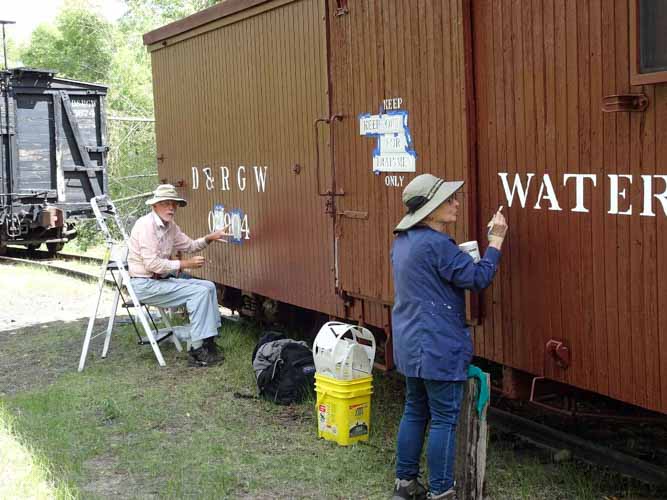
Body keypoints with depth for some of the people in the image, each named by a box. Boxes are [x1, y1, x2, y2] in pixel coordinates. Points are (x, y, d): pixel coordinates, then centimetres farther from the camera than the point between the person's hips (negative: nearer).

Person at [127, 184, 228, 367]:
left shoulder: (170, 225, 11)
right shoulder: (146, 224, -18)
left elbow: (189, 245, 23)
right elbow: (152, 264, -24)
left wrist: (209, 238, 5)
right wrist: (185, 264, -18)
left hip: (163, 279, 10)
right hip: (145, 285, -10)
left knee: (208, 287, 7)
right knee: (199, 292, -18)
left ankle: (208, 341, 5)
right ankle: (197, 351, -16)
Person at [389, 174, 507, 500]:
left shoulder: (403, 241, 9)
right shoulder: (436, 244, -20)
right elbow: (478, 278, -17)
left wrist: (460, 257, 13)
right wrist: (496, 240, -9)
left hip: (410, 344, 9)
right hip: (438, 347, -9)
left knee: (415, 411, 17)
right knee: (444, 418, 0)